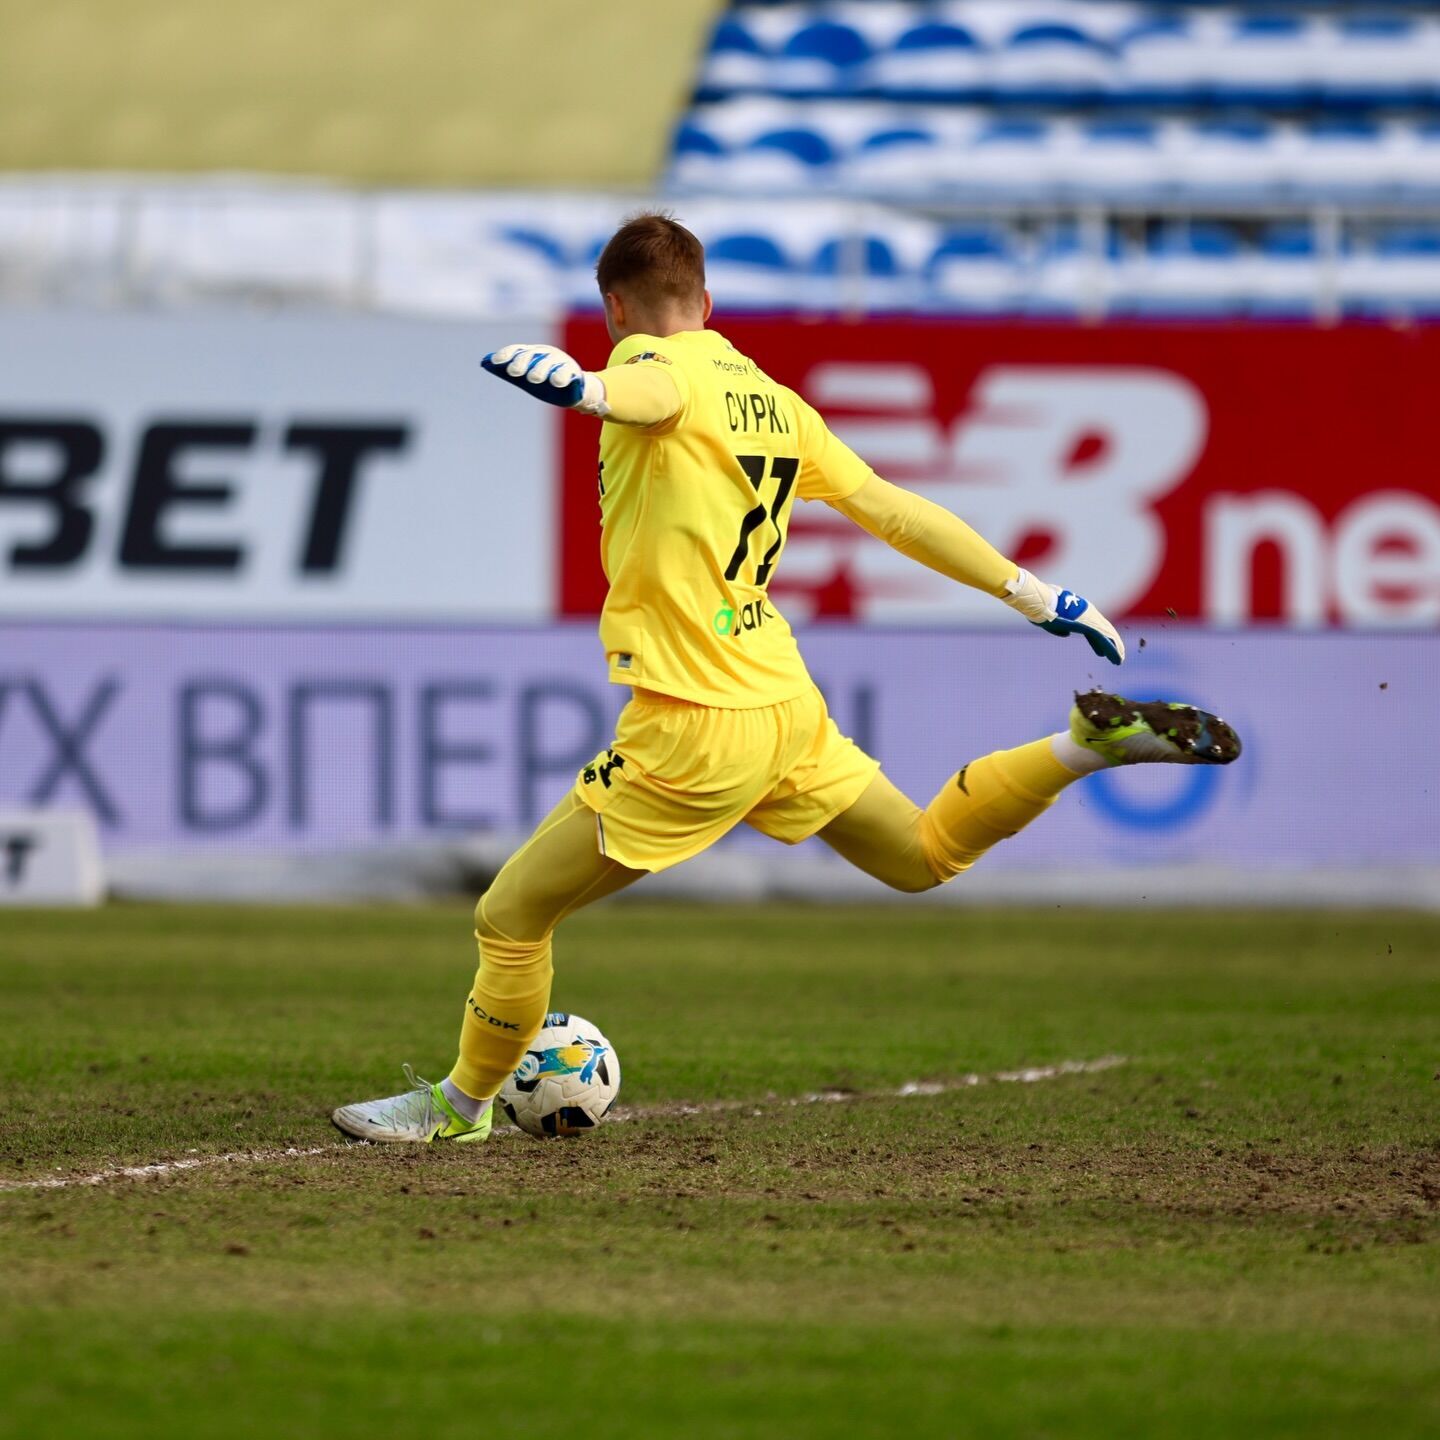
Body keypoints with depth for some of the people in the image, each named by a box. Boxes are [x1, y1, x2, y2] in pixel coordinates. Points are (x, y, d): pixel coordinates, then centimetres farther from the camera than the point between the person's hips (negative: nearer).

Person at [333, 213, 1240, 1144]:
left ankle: (460, 1106, 16)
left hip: (692, 729, -8)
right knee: (926, 855, 27)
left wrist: (585, 388, -60)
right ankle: (1090, 743, 13)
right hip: (788, 705, 8)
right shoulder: (775, 402, 11)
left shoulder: (655, 362, -10)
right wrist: (1033, 593, 19)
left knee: (512, 916, 5)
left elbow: (653, 394, -37)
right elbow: (894, 510, 12)